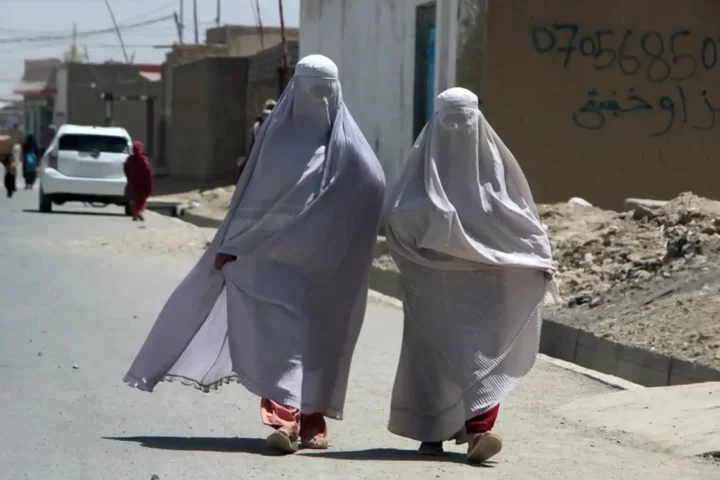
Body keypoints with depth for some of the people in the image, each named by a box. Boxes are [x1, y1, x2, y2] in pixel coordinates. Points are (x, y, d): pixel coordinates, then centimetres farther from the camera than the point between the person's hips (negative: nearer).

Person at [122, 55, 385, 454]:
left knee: (319, 338, 5)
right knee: (281, 330, -15)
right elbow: (253, 196, 8)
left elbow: (374, 189, -8)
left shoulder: (348, 146, 3)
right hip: (276, 253, 0)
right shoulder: (277, 133, 6)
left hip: (326, 262, 0)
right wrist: (232, 245, 5)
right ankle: (285, 418, -23)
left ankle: (311, 420, 14)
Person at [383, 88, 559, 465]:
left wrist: (540, 258, -1)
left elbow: (519, 214, 7)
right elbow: (397, 211, -5)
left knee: (483, 347, -11)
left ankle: (476, 428, -15)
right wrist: (427, 217, -24)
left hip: (486, 272, 0)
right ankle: (431, 431, 14)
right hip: (434, 274, 0)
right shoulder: (424, 160, 2)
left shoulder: (493, 159, 4)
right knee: (434, 349, 3)